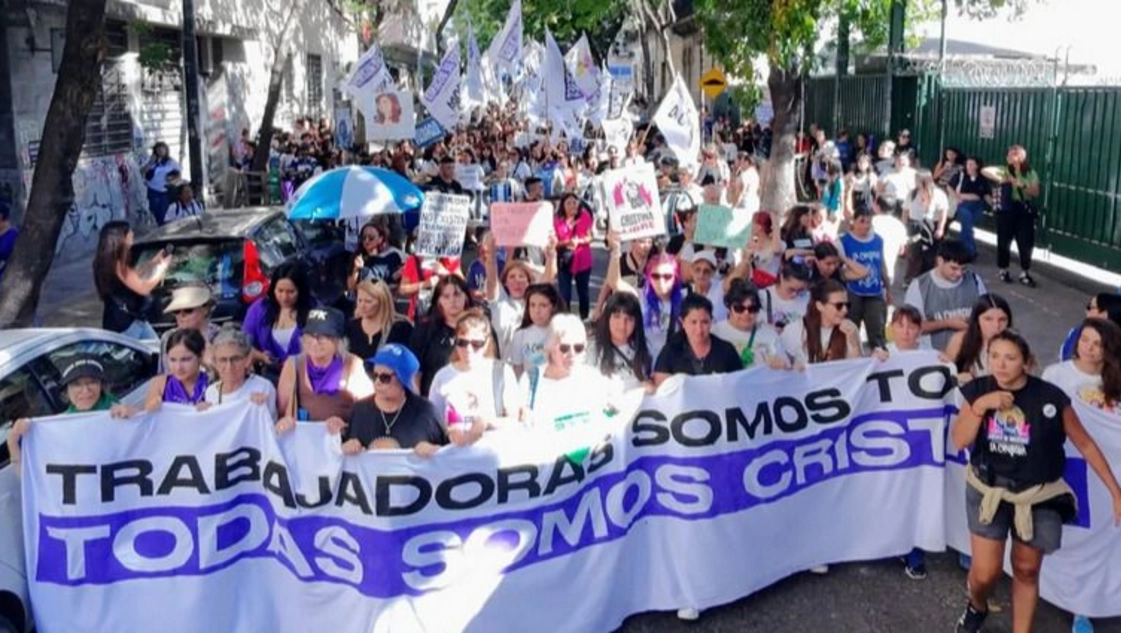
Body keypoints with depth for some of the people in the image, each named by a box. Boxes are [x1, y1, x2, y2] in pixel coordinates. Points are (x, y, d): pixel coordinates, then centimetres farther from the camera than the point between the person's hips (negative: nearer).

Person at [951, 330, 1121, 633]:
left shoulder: (1050, 398, -14)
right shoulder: (978, 389, -7)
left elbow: (1085, 444, -5)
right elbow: (959, 441, -10)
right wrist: (980, 406, -24)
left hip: (1038, 497, -1)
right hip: (988, 491, 1)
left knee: (1026, 571, 12)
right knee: (985, 572, 0)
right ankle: (976, 607, 34)